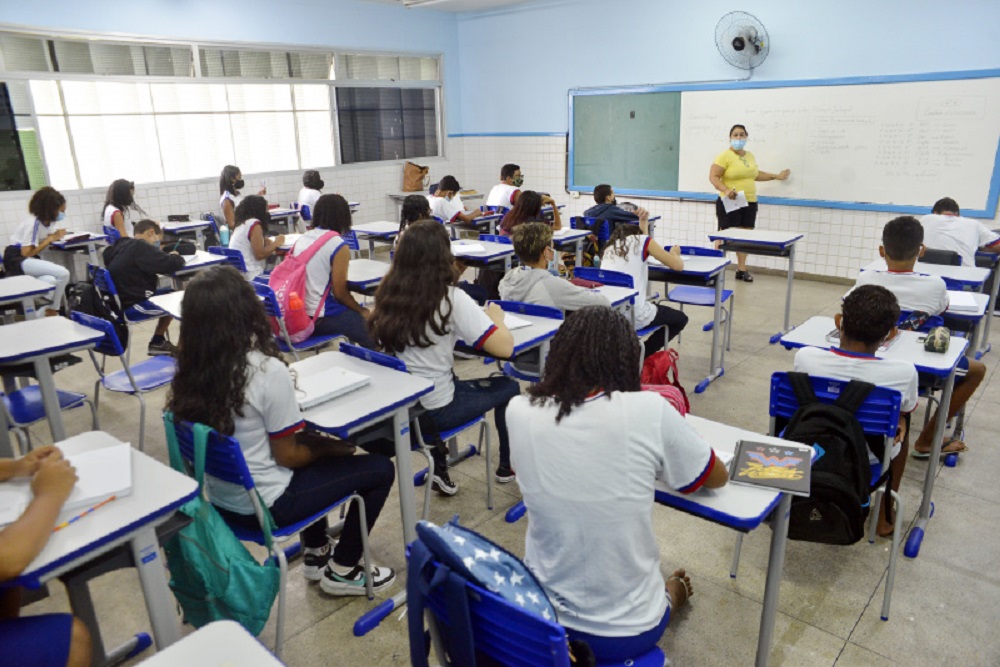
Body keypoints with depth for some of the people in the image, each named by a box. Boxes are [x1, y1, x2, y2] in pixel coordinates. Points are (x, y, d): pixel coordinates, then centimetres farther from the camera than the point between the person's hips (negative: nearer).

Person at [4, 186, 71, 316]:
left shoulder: (47, 220, 4)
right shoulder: (34, 222, -21)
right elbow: (26, 253, -22)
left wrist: (56, 236, -10)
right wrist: (50, 239, -17)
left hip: (28, 259, 8)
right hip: (17, 259, -8)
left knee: (52, 281, -21)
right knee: (63, 273, -24)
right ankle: (52, 311, -10)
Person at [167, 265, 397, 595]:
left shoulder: (189, 370, -5)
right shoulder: (268, 370, -26)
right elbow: (287, 455, -17)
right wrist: (328, 449, 1)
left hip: (219, 499, 7)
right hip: (265, 504, -7)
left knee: (309, 441, 29)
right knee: (380, 469, 5)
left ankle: (315, 553, 35)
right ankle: (342, 570, 17)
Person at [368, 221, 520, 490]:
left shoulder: (387, 293, -5)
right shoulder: (451, 299, -20)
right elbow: (504, 348, -23)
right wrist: (496, 318, -1)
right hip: (433, 412, -5)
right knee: (509, 387, 18)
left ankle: (439, 468, 34)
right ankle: (507, 466, 36)